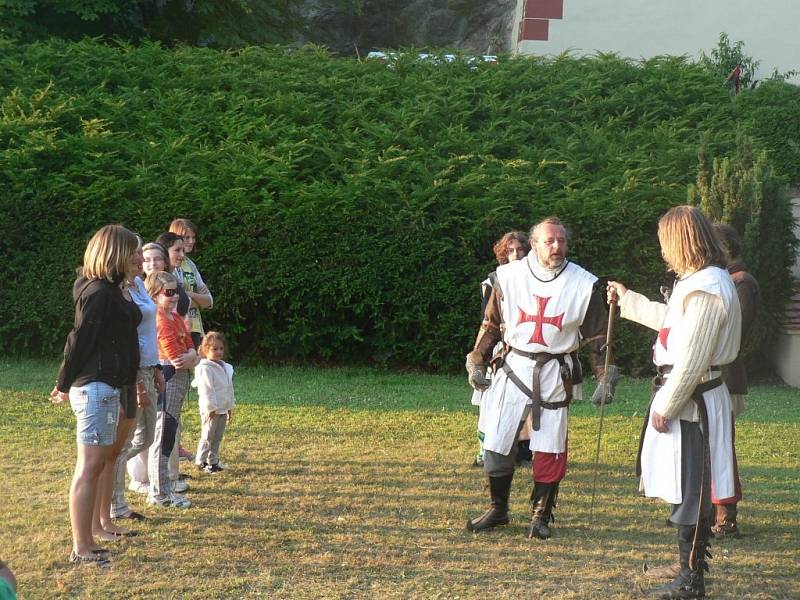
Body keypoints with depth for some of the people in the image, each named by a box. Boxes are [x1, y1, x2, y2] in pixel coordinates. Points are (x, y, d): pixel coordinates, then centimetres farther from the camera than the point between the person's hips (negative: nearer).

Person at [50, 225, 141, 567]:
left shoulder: (107, 290, 15)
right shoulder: (100, 293, -16)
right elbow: (79, 340, -15)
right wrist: (65, 385, -7)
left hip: (105, 387, 10)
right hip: (96, 387, -10)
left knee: (96, 465, 13)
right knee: (89, 467, -7)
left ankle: (85, 544, 21)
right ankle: (81, 549, -2)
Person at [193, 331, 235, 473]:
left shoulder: (225, 368, 13)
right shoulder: (205, 368, -14)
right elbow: (206, 390, -17)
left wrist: (230, 408, 18)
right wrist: (211, 408, -19)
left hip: (223, 409, 8)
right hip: (211, 410, -8)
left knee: (218, 437, 12)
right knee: (208, 436, -2)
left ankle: (213, 460, 20)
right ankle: (201, 461, 7)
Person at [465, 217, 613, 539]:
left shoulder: (583, 284, -3)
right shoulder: (509, 277, -1)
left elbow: (596, 334, 4)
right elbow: (491, 325, 9)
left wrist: (605, 376, -3)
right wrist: (476, 362, 3)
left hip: (555, 375, -1)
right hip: (513, 367, 1)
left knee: (549, 448, 1)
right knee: (497, 444, 4)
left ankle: (541, 516, 17)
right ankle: (498, 510, 23)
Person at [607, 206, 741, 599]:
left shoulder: (705, 289, -21)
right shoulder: (698, 281, 13)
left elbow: (691, 359, -23)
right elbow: (671, 321, 31)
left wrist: (665, 406, -17)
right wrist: (627, 300, 39)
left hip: (691, 402, -10)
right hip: (689, 398, 10)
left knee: (690, 493, -1)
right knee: (688, 491, 16)